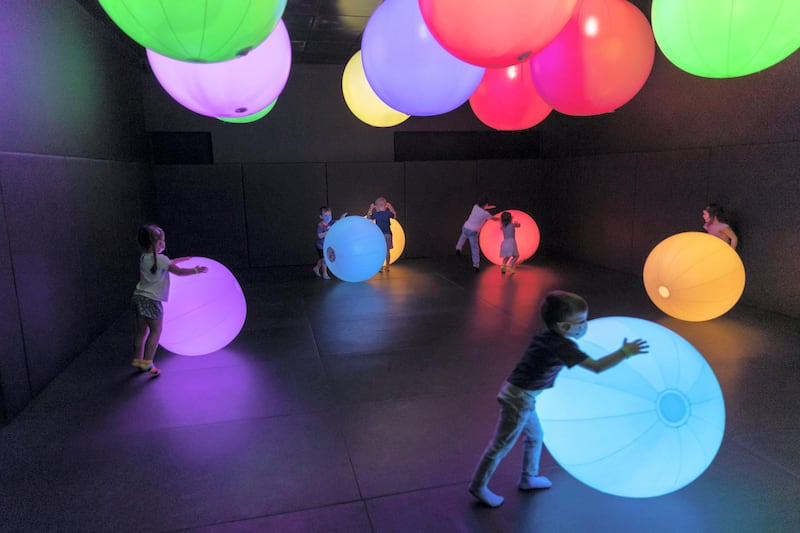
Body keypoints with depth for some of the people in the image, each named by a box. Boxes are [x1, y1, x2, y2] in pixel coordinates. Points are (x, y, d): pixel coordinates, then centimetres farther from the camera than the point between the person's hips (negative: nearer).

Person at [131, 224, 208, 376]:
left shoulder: (144, 257, 11)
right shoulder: (160, 259, -15)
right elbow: (178, 271, -13)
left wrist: (181, 259, 32)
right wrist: (196, 270, -4)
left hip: (139, 297, 8)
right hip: (151, 301, -8)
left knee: (142, 331, 17)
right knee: (156, 331, 2)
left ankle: (137, 359, 26)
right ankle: (147, 362, 1)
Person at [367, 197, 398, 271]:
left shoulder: (375, 214, -8)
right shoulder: (388, 213, -4)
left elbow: (368, 217, 10)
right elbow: (395, 216, 16)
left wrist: (371, 209, 13)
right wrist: (390, 207, 16)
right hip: (387, 233, 2)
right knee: (387, 250, 11)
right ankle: (387, 266, 17)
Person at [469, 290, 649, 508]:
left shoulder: (546, 335, 2)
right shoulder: (562, 346, -22)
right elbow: (597, 367, -24)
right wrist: (625, 352, -16)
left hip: (520, 394, 9)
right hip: (519, 399, -9)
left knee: (535, 436, 25)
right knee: (501, 446, 5)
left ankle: (529, 477, 43)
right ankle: (478, 487, 20)